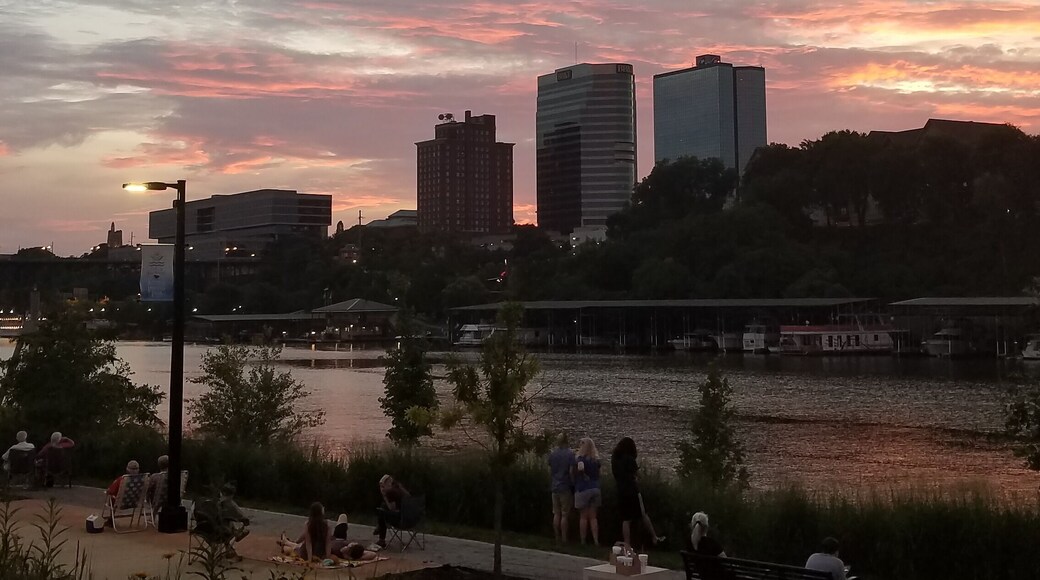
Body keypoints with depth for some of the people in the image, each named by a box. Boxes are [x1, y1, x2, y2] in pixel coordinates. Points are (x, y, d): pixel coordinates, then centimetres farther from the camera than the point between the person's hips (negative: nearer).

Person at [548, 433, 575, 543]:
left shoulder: (552, 454, 5)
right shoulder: (570, 454, -11)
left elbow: (549, 471, 10)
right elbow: (571, 472, -14)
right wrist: (573, 484, -2)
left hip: (554, 487, 5)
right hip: (566, 488, -5)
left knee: (556, 514, 10)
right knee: (565, 514, 0)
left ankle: (557, 538, 12)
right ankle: (564, 538, 1)